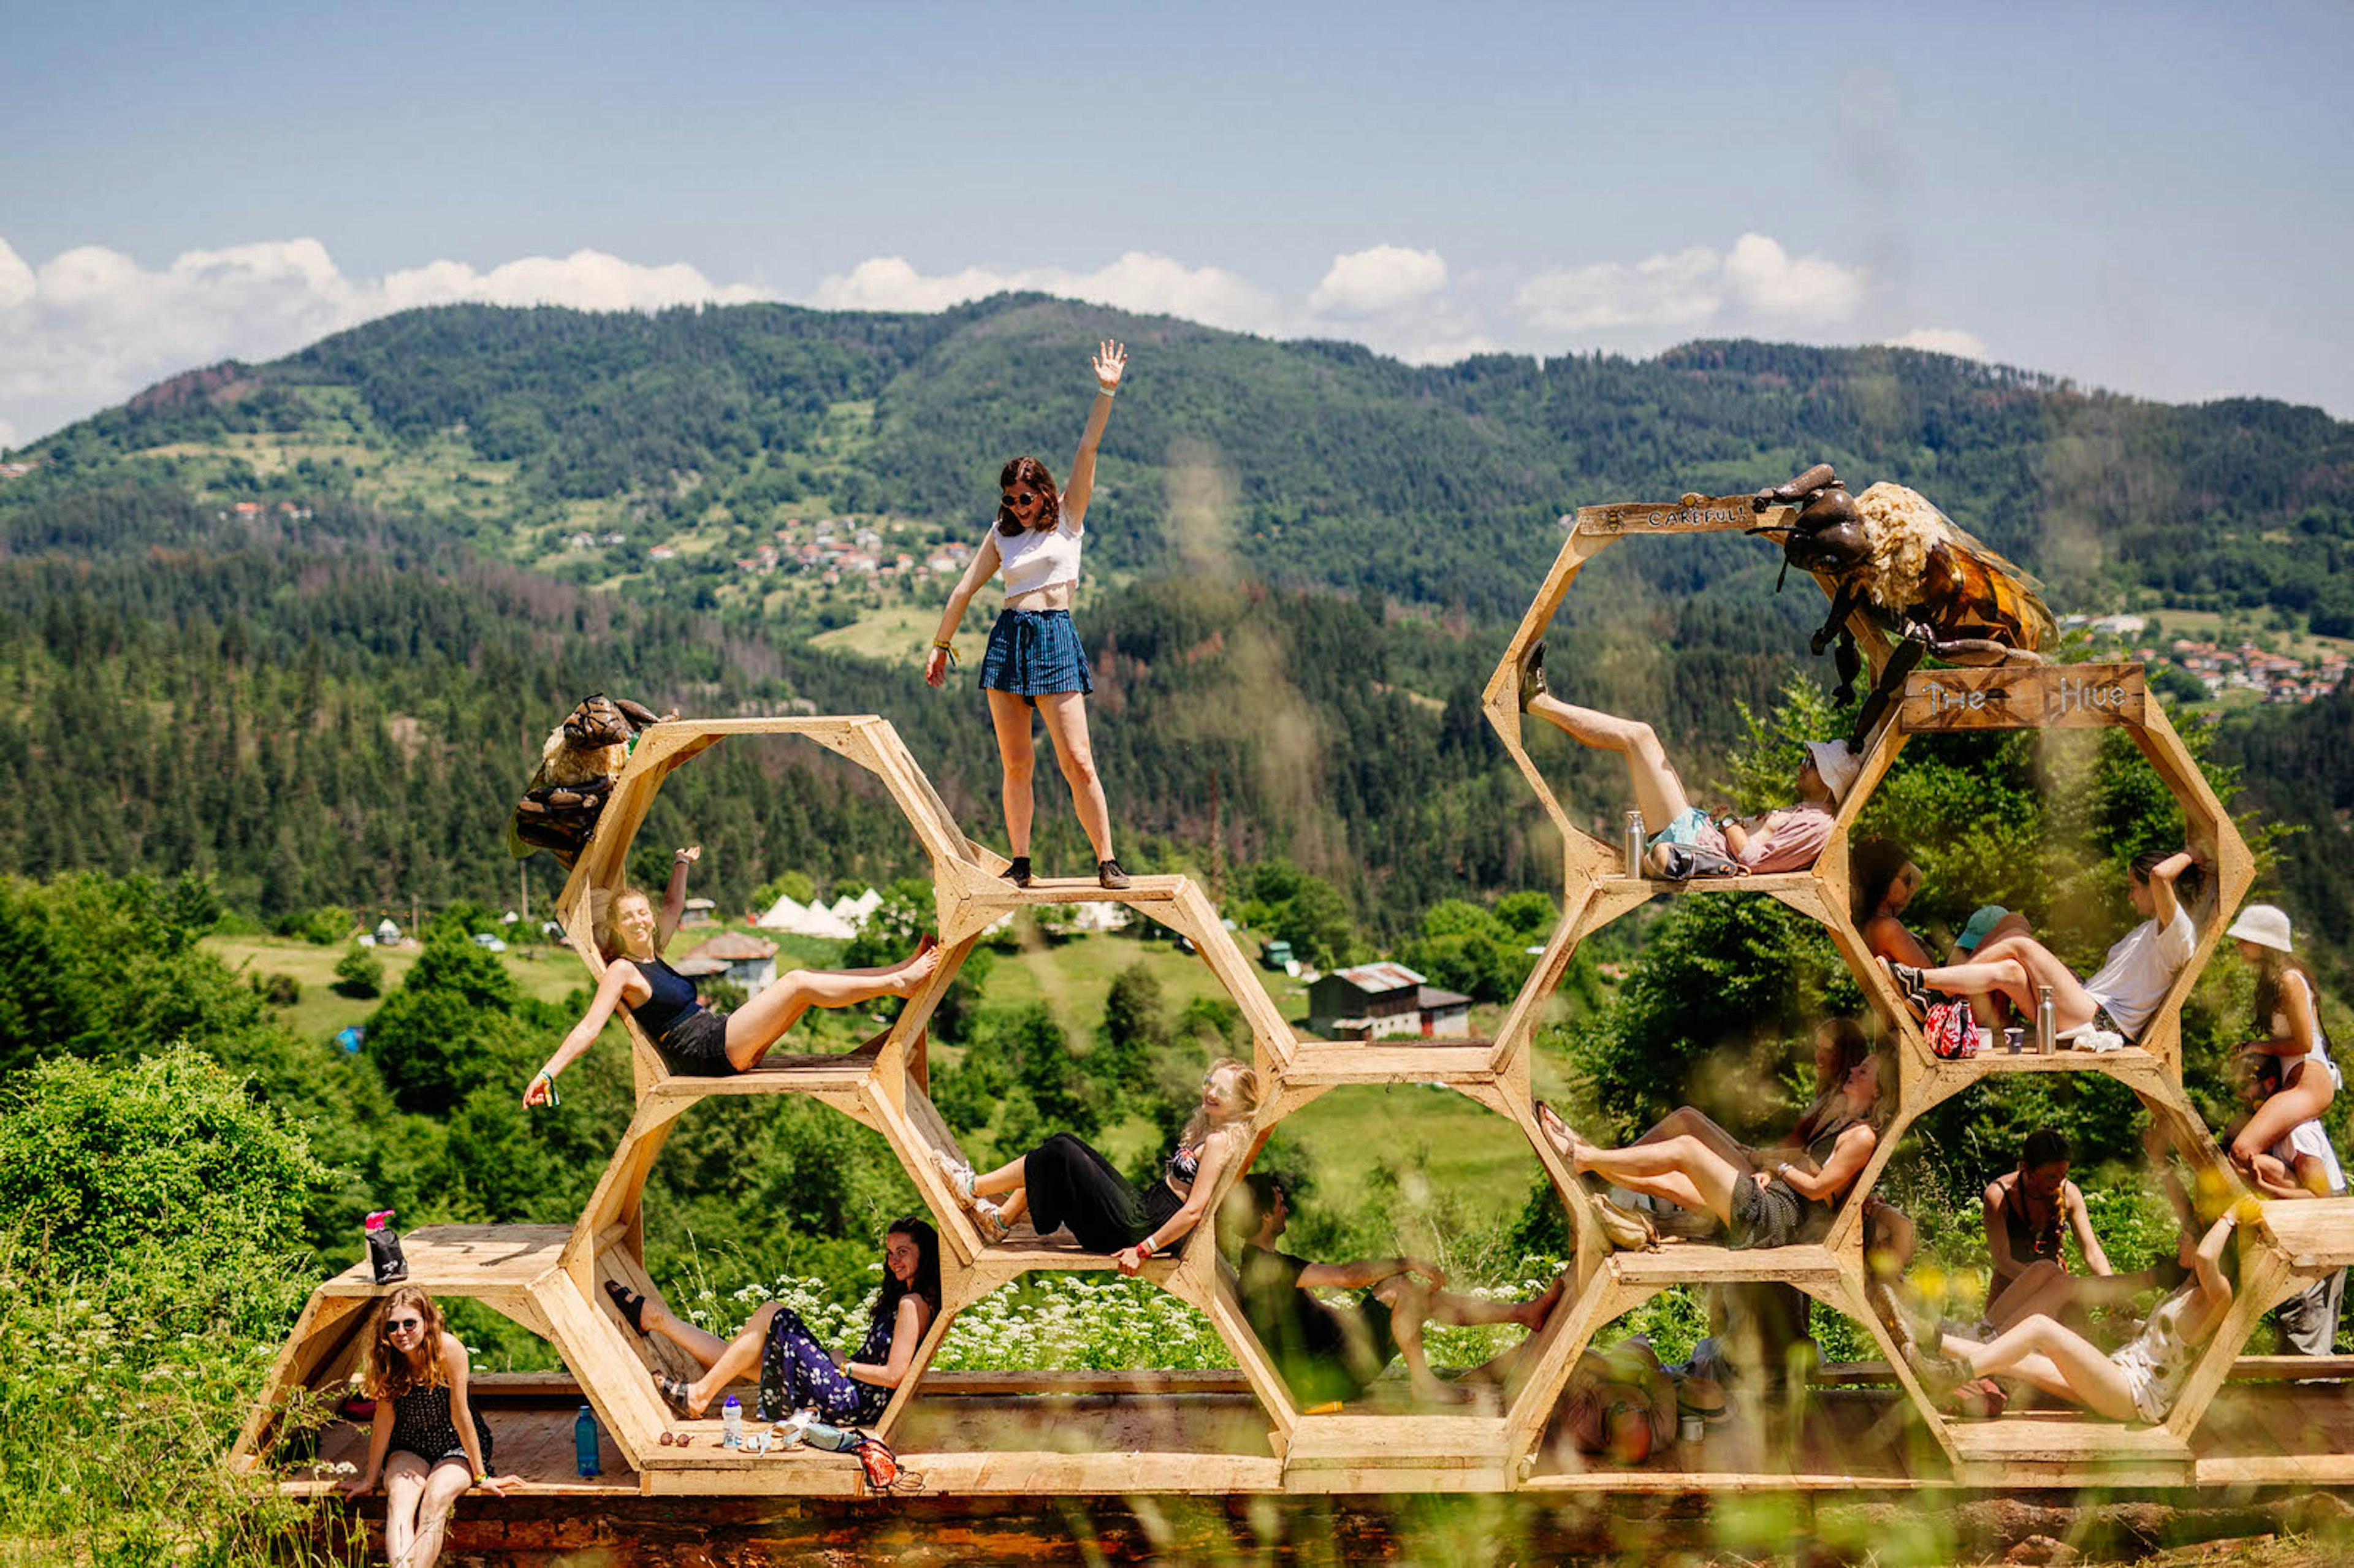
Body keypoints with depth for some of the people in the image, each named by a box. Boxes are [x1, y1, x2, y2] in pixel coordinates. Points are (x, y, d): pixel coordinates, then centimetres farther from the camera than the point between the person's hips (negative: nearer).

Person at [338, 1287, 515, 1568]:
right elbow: (385, 1417, -5)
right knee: (399, 1502, -28)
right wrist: (370, 1478, -1)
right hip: (410, 1447, 2)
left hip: (457, 1445, -2)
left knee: (435, 1501, -31)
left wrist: (480, 1476, -12)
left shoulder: (448, 1348, -22)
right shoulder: (386, 1358, -12)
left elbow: (460, 1414, -18)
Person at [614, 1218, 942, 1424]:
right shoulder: (901, 1297, 17)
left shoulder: (913, 1304, -13)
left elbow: (894, 1376, -21)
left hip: (854, 1403, -9)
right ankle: (652, 1316, 18)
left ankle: (699, 1395, -8)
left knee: (774, 1315, -12)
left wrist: (842, 1365, -9)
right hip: (855, 1401, 9)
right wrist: (841, 1361, 12)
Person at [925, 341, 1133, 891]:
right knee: (1015, 765, 3)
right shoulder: (1001, 535, 15)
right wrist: (941, 645, 20)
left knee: (1078, 762, -9)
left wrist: (1105, 392, -9)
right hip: (1007, 639, 3)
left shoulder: (1068, 519, 6)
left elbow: (1087, 451, -2)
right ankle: (1020, 865, 9)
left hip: (1055, 639, -3)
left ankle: (1108, 861, -4)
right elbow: (966, 589, 19)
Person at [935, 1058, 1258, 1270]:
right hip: (1141, 1209, 9)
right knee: (1065, 1143, 10)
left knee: (1060, 1154, -11)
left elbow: (1194, 1210, -21)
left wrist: (1143, 1250, -21)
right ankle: (1001, 1219, 11)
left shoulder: (1219, 1142, -15)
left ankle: (972, 1188, 2)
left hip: (1134, 1230, -9)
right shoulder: (1203, 1129, 14)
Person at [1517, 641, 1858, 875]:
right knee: (1638, 738, 15)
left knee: (1640, 735, -9)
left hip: (1690, 841, -10)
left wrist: (1729, 822, -10)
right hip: (1699, 824, 10)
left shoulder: (1817, 826, -15)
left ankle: (1539, 703, 1)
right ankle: (1543, 702, 18)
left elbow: (1752, 859, -23)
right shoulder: (1805, 813, 14)